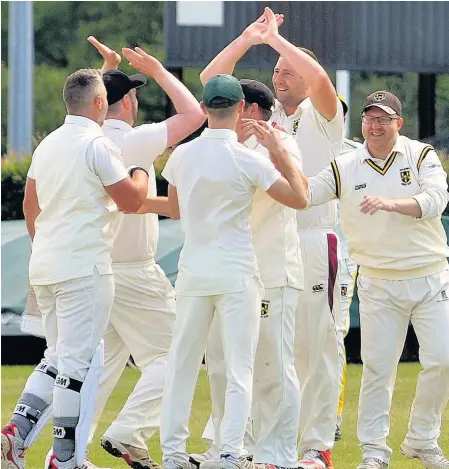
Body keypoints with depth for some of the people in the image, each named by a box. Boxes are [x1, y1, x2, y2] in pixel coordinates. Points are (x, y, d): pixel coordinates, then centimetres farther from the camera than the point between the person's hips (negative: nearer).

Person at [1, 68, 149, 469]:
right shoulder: (98, 145, -11)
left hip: (45, 267, 8)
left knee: (58, 356, 16)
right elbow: (131, 200, -10)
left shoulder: (47, 145, 13)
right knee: (79, 359, -4)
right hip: (85, 267, -8)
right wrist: (142, 170, 10)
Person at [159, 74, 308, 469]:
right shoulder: (247, 159, -11)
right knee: (239, 364, 0)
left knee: (183, 361, 9)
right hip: (236, 271, -4)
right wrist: (280, 152, 2)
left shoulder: (182, 155, 2)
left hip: (193, 270, 4)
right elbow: (299, 198, -6)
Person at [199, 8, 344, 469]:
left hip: (313, 240, -5)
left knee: (314, 345, -4)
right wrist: (247, 39, 3)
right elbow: (210, 79, 12)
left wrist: (277, 38, -9)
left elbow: (318, 76, -19)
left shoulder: (322, 118, 2)